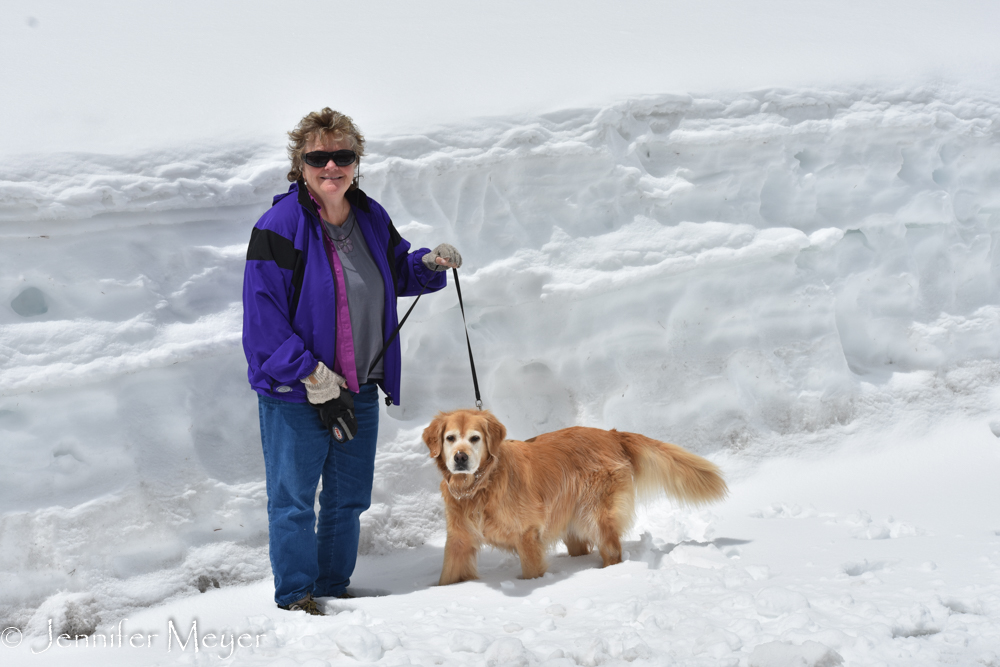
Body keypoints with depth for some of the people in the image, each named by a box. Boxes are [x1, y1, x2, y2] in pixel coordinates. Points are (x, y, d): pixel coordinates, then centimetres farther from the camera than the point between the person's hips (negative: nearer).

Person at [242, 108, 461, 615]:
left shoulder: (371, 219, 4)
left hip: (359, 389, 7)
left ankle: (334, 589, 33)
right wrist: (318, 383, -21)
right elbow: (263, 320, -18)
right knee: (293, 498, 3)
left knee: (349, 497, 17)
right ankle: (295, 598, 18)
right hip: (294, 394, -6)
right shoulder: (279, 228, -16)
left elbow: (395, 271, 23)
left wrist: (430, 263, 0)